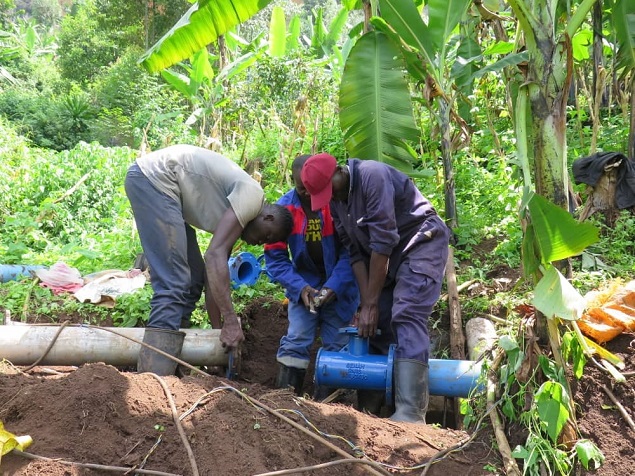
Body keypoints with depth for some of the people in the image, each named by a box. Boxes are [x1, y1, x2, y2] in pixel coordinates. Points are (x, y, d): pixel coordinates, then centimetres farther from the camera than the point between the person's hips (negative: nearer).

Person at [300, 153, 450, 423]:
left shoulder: (371, 175, -24)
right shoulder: (335, 200, 1)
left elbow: (383, 240, -25)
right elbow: (355, 251, 0)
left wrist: (371, 302, -20)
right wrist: (366, 303, -9)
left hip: (422, 241, -8)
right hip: (387, 254, 8)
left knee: (406, 316, -22)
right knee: (376, 322, 1)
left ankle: (410, 413, -26)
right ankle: (371, 405, 10)